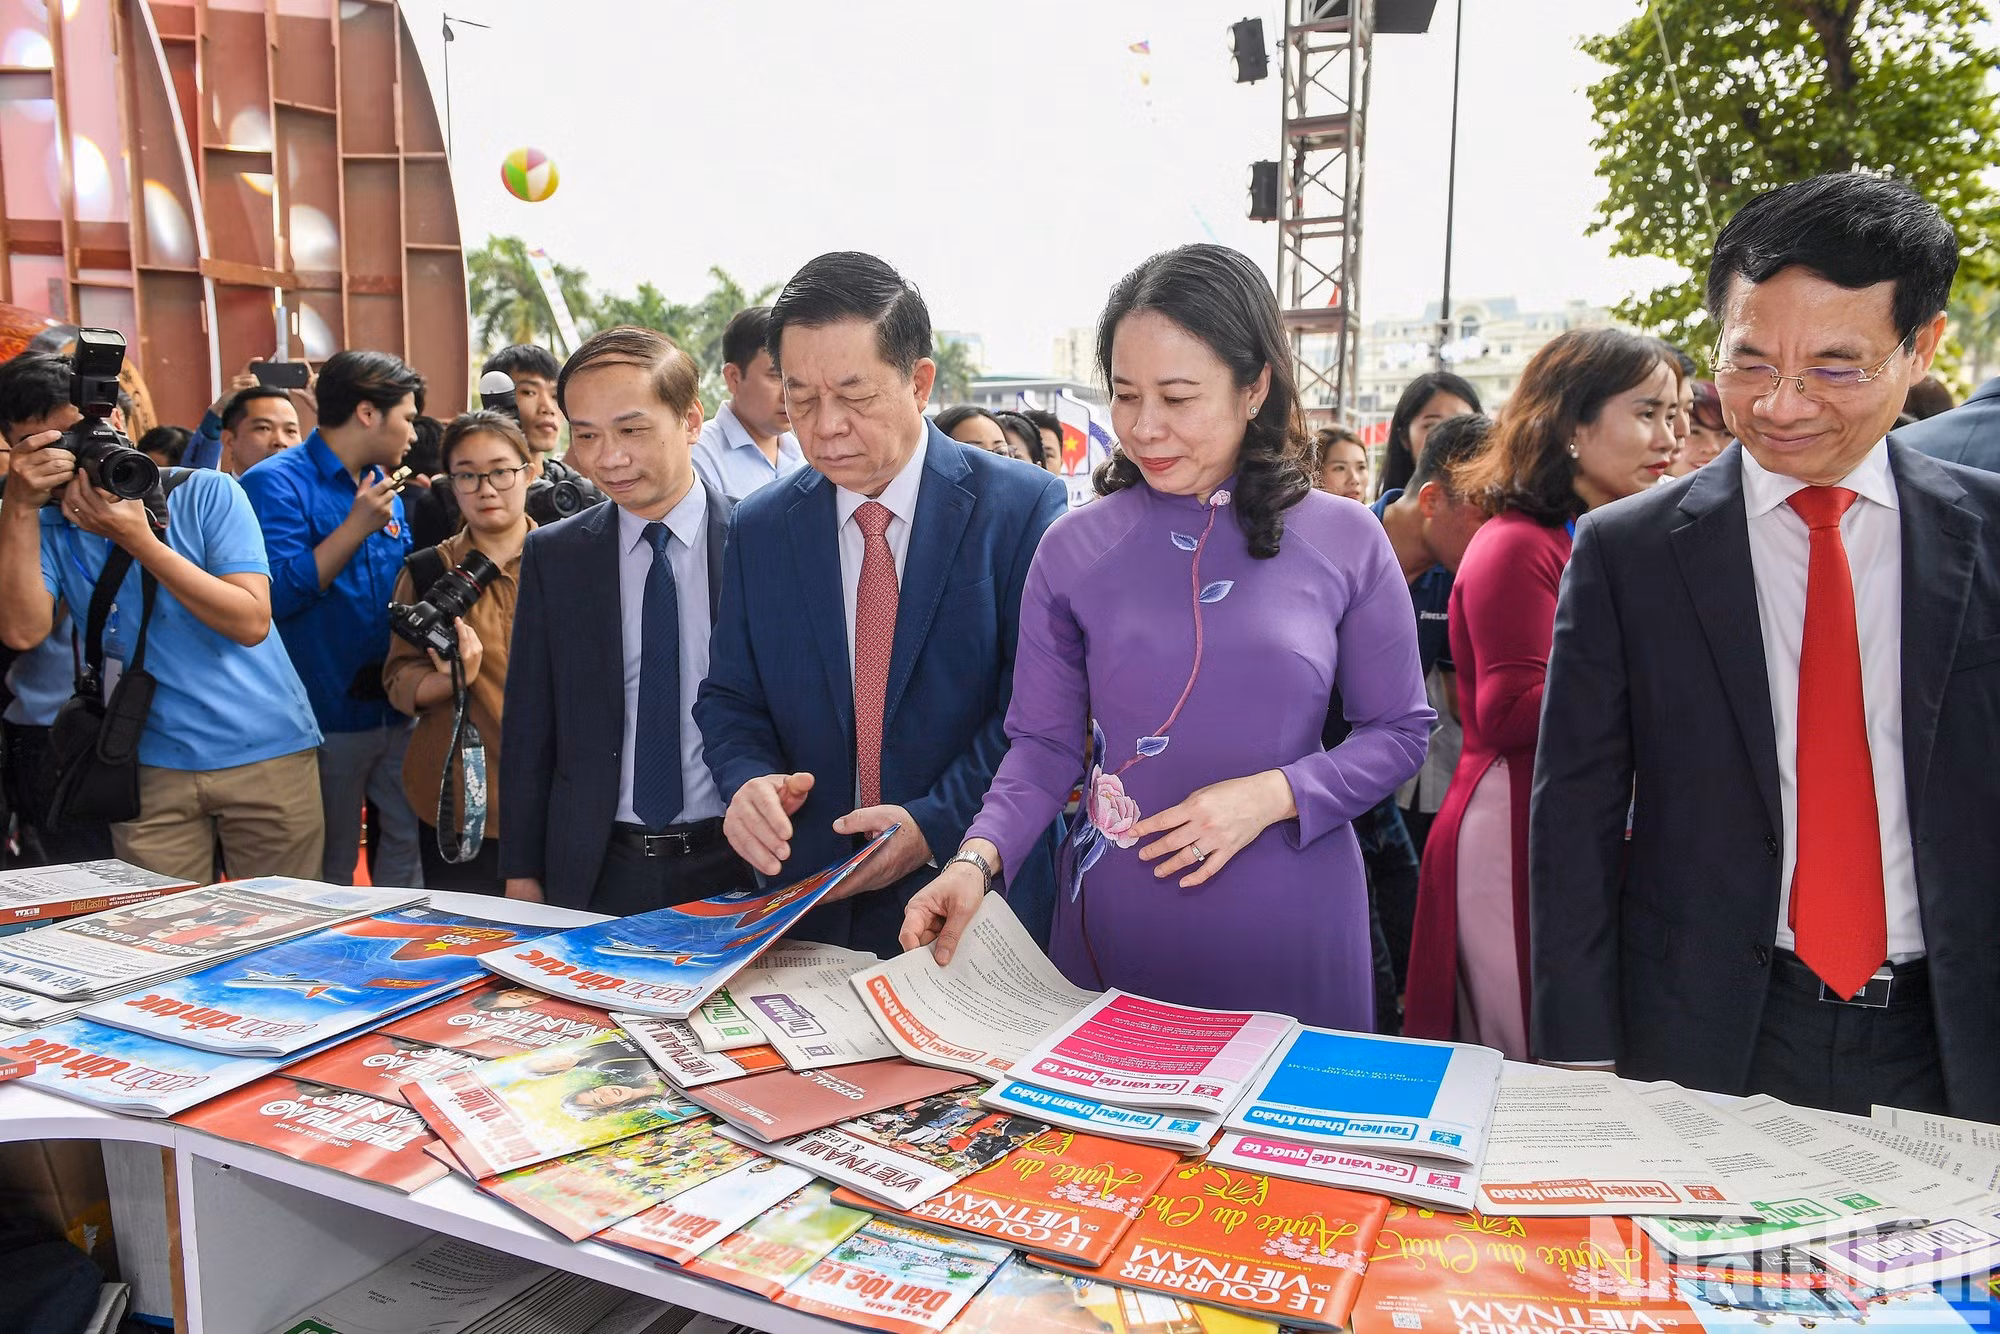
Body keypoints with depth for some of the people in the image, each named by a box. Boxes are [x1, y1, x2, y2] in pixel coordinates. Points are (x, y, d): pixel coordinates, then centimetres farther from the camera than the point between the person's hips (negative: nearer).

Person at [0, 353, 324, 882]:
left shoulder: (206, 493, -4)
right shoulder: (46, 530, 6)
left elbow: (251, 622, -15)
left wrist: (138, 539, -19)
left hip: (268, 753, -2)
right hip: (152, 765, 3)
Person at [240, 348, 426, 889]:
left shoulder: (385, 489, 14)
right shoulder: (276, 484, -10)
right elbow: (278, 595, -21)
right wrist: (357, 526, -20)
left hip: (396, 711, 6)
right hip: (329, 717, -6)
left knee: (412, 841, 8)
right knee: (329, 869, 7)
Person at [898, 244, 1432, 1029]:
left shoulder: (1345, 542, -3)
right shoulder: (1074, 550, -2)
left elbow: (1398, 730, 1)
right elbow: (1044, 743, -1)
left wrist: (1271, 796, -14)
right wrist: (979, 857, -17)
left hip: (1288, 923, 0)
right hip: (1117, 918, 0)